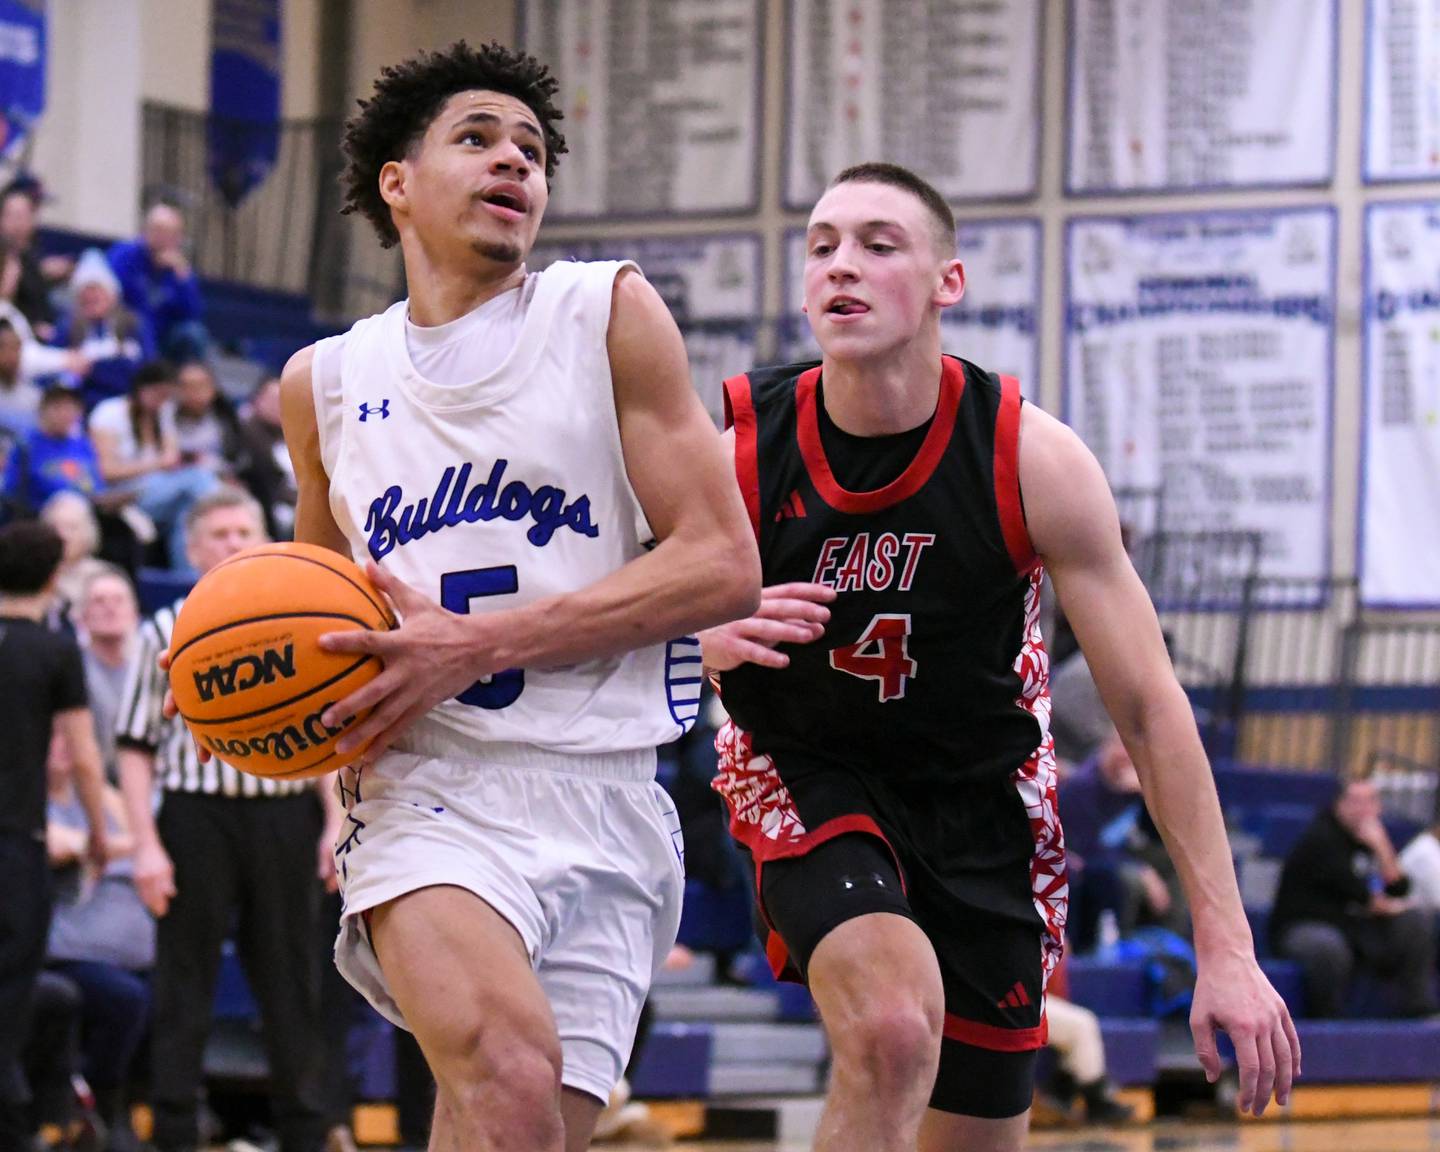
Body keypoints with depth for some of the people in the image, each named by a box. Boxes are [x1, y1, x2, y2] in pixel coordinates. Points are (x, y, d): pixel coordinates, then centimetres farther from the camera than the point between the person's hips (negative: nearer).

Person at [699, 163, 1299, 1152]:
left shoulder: (1032, 459, -19)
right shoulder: (728, 445, -19)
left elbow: (1148, 705, -15)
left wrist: (1226, 947, -19)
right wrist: (705, 641, -31)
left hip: (982, 788, 2)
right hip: (805, 772, -2)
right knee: (893, 1031, -32)